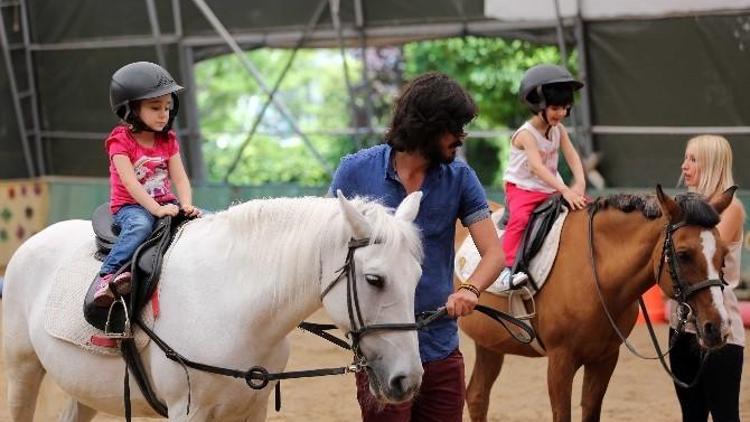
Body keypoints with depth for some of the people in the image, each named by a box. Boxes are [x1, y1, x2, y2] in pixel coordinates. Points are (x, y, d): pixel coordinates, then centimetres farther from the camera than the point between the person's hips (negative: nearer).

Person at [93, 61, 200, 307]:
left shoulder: (168, 141, 10)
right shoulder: (121, 140, -8)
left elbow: (180, 178, 3)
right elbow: (129, 181, -19)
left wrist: (187, 205, -17)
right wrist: (155, 208, -29)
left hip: (164, 204, 6)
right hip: (128, 206, -6)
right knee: (141, 225, -39)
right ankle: (108, 274, -46)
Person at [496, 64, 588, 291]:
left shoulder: (559, 130, 4)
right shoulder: (526, 134, -18)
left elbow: (573, 157, -5)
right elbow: (538, 166, -31)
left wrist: (579, 184, -25)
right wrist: (565, 191, -41)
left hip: (550, 190, 7)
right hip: (522, 188, -7)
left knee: (583, 208, -4)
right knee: (520, 218, -33)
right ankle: (506, 269, -36)